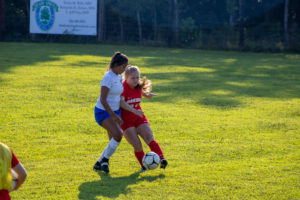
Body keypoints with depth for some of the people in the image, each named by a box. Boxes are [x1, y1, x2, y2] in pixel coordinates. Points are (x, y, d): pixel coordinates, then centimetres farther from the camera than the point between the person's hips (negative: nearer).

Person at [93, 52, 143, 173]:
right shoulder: (108, 77, -19)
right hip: (103, 112, -8)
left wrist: (134, 111, 8)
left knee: (114, 142, 2)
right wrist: (114, 116, -20)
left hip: (115, 111, 8)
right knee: (118, 135, -24)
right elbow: (103, 100, -22)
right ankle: (105, 159, -7)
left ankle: (99, 164, 16)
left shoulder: (119, 77, 7)